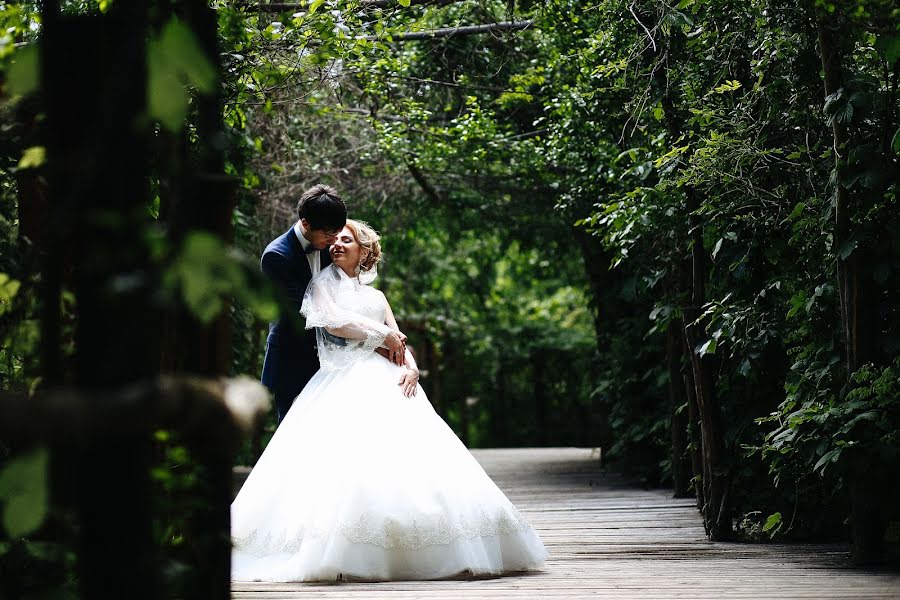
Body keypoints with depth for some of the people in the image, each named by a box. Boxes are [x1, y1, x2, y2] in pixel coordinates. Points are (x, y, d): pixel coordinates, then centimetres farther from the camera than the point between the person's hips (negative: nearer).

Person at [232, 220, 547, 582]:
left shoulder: (376, 296, 28)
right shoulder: (322, 286, 16)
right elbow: (333, 322, -3)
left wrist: (410, 365, -5)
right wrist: (382, 334, 4)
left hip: (387, 381, 4)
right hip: (343, 382, -4)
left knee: (412, 459, -15)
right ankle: (351, 559, -31)